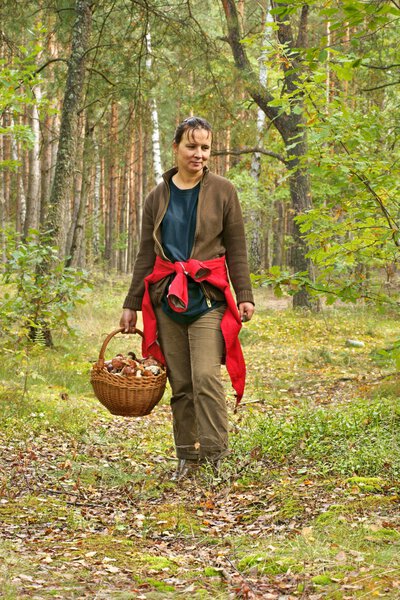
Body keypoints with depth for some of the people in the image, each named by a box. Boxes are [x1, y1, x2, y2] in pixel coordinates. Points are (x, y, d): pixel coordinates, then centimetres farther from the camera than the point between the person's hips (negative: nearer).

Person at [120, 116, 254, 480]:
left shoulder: (222, 191, 2)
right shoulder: (158, 197, 10)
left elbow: (236, 249, 3)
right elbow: (146, 255, 14)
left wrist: (245, 296, -4)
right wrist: (132, 304, 12)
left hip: (208, 297, -3)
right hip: (166, 298, 3)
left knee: (206, 376, -16)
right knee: (180, 383, 5)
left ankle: (216, 456, -12)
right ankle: (187, 457, 13)